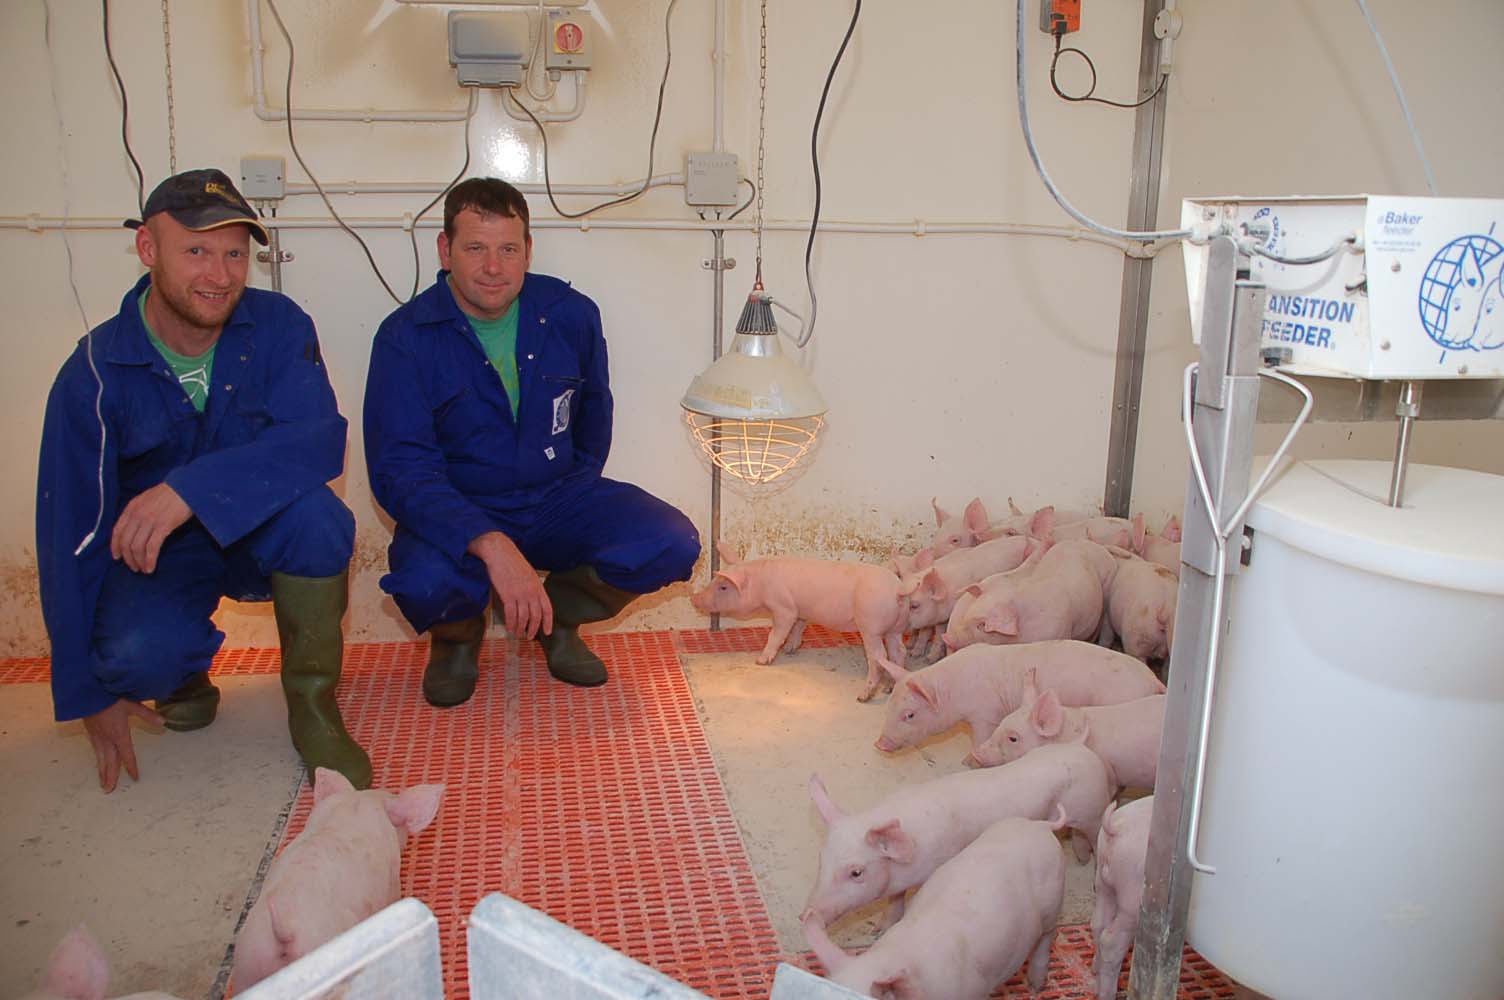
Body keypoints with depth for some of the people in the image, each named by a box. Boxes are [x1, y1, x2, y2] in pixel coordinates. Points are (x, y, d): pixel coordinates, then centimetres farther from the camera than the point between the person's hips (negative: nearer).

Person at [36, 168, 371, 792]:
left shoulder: (278, 326, -14)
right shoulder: (94, 374, -14)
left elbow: (320, 439, -29)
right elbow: (70, 537, -11)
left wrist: (193, 487, -44)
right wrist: (89, 692, -10)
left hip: (260, 537, 1)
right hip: (156, 555, 0)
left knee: (313, 511, -33)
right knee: (137, 653, -31)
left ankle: (312, 704, -12)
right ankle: (185, 674, 9)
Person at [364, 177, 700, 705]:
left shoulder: (571, 314, -4)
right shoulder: (406, 338, -13)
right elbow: (399, 469, -22)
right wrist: (492, 545, -36)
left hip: (557, 498, 3)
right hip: (457, 512, -3)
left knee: (672, 544, -22)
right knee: (426, 581, -37)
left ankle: (558, 613, 9)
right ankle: (458, 634, 5)